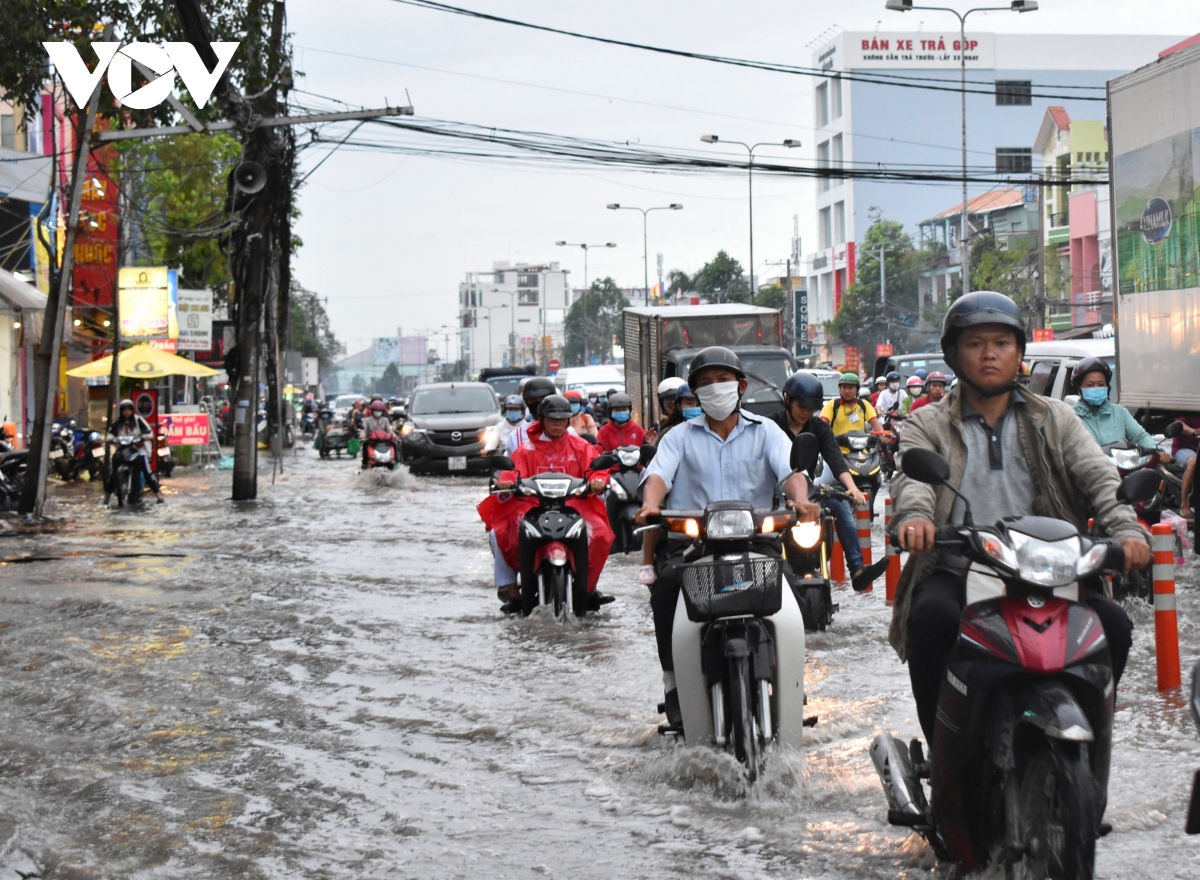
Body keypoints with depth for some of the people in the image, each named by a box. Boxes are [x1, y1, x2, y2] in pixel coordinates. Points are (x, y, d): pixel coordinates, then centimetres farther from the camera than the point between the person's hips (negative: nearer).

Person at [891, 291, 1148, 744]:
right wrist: (914, 516, -34)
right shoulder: (929, 425, 13)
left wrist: (1125, 529, -19)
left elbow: (1099, 476, 3)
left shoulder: (1055, 420, 19)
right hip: (956, 574, -2)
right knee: (932, 617, -34)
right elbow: (913, 476, -8)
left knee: (1112, 625, -23)